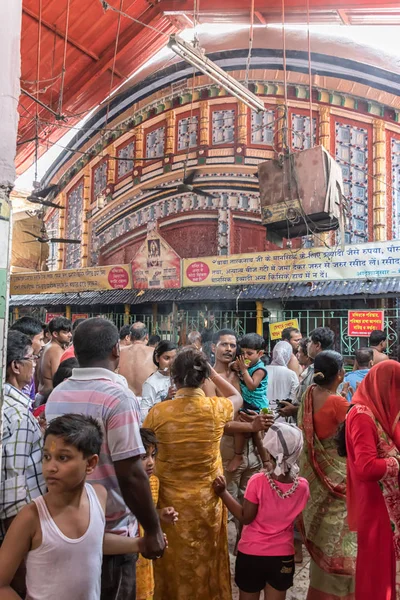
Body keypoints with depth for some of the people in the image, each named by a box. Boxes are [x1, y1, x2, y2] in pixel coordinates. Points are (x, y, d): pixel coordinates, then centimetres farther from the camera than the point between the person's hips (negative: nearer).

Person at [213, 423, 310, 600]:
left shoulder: (258, 481, -23)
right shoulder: (303, 486, -13)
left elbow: (245, 518, -15)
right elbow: (300, 520, 1)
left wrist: (223, 492, -12)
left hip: (251, 553, -2)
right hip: (283, 556, 2)